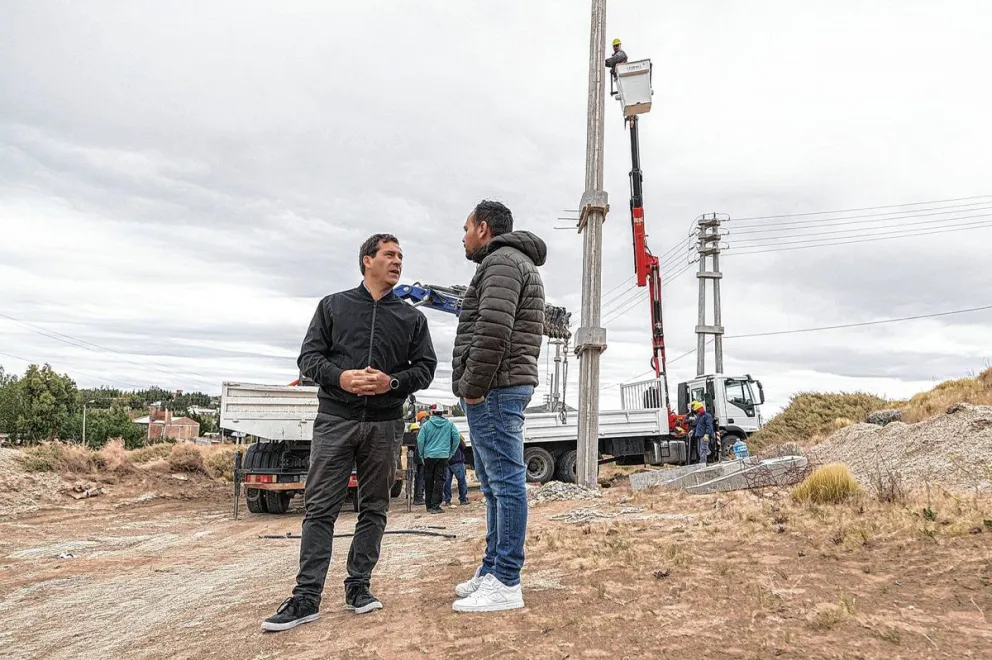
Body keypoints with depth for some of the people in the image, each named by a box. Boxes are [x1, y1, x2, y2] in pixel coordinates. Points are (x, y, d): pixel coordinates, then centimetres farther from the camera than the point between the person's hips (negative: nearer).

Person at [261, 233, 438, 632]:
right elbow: (309, 356, 4)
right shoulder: (333, 305, 9)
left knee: (374, 508, 7)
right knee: (320, 508, -2)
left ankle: (358, 586, 18)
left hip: (384, 424, 2)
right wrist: (340, 377, -15)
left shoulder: (412, 318, 11)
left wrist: (393, 382, -14)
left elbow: (425, 367, 5)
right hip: (335, 420, -1)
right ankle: (306, 597, 2)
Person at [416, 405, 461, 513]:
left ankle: (429, 505, 19)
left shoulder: (426, 425, -2)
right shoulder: (449, 424, 2)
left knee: (428, 481, 12)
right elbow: (456, 438, 2)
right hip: (443, 456, 0)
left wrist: (422, 455, 7)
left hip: (429, 456, 0)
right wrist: (451, 452, 10)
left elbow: (420, 440, -5)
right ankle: (435, 506, -8)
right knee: (439, 481, 0)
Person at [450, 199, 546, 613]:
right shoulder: (509, 263, 25)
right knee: (495, 483, 13)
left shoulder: (502, 261, -9)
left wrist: (472, 387, -17)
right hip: (498, 390, 11)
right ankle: (492, 569, 21)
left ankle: (506, 583, -4)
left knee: (505, 482, -8)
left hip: (494, 390, -11)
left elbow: (493, 331, -22)